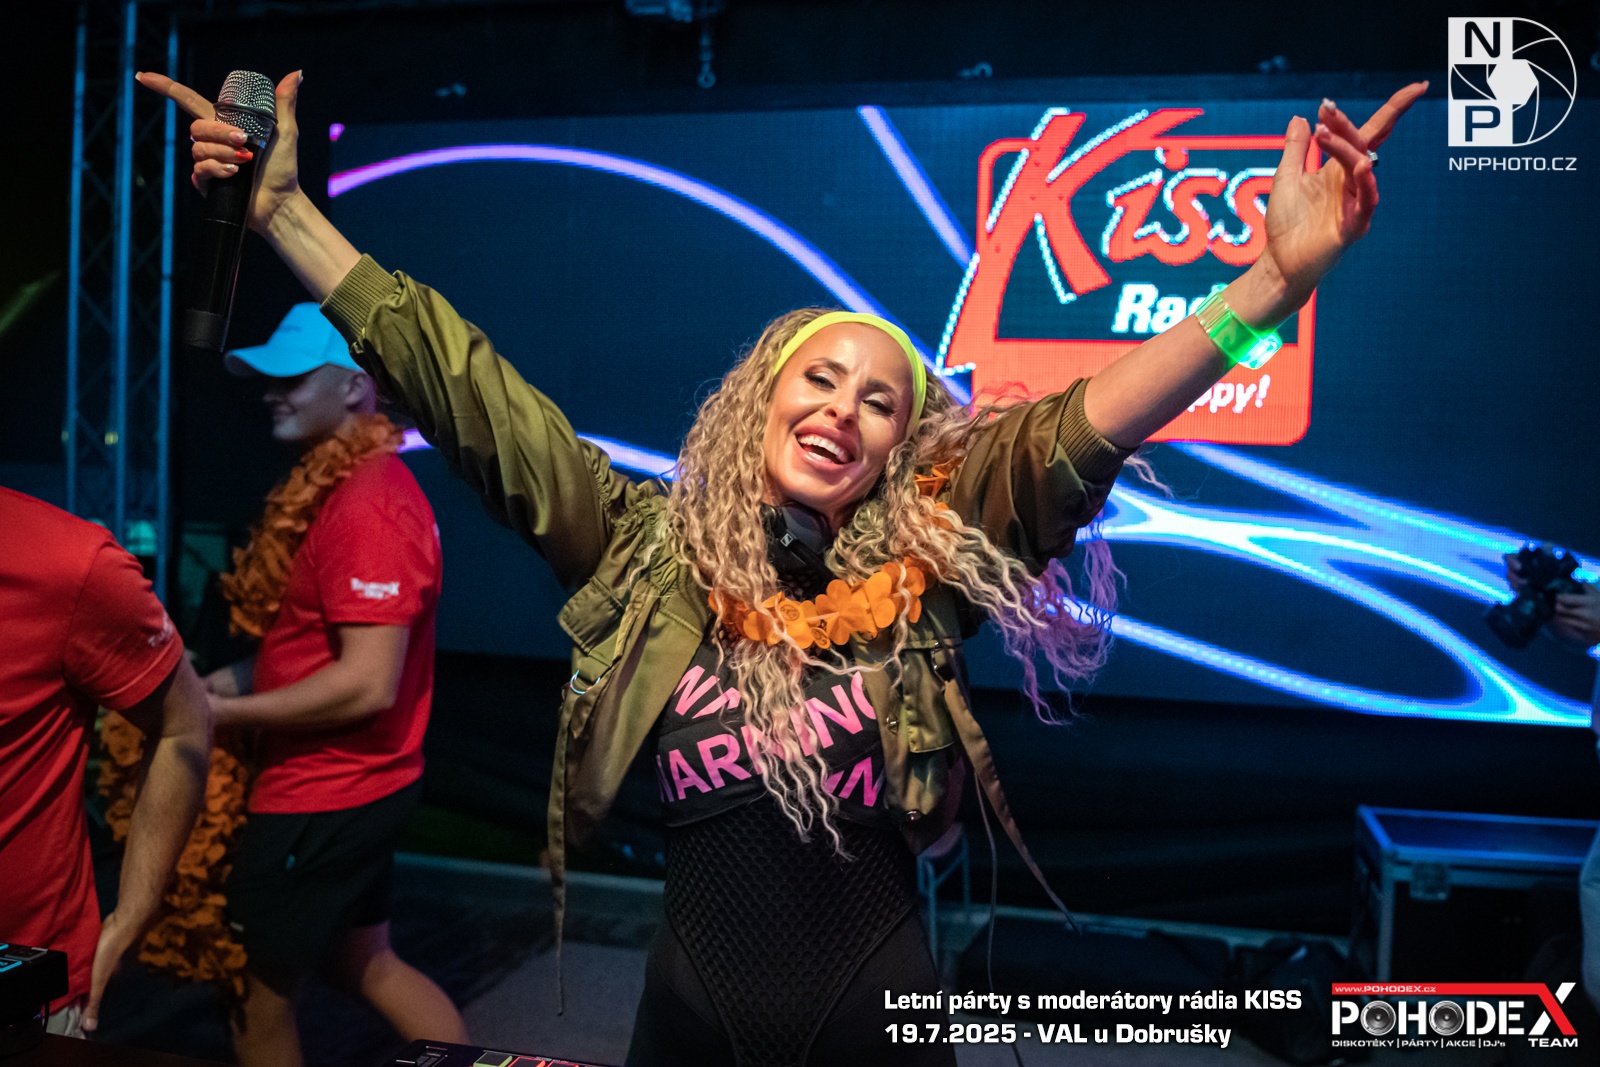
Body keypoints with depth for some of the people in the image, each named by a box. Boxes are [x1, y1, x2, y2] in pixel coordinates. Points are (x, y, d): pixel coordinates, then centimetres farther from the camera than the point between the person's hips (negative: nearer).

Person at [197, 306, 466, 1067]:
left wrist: (230, 712, -17)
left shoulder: (367, 506, -23)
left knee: (256, 993, 10)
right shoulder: (342, 487, 8)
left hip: (323, 800, -9)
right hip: (361, 786, 9)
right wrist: (237, 677, 4)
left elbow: (367, 684, -27)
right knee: (361, 962, 22)